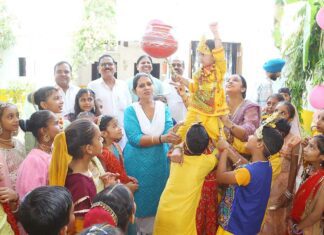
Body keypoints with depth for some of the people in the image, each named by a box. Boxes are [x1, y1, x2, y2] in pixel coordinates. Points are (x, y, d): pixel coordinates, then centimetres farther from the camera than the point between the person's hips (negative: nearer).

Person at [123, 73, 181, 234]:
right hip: (137, 164, -2)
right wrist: (162, 138, -28)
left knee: (157, 200, 11)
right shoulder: (131, 110, -5)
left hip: (159, 163, 2)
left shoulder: (163, 108, 2)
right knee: (138, 201, 6)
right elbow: (134, 138, -17)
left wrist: (175, 146, -33)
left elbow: (169, 132, -10)